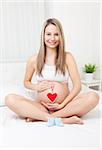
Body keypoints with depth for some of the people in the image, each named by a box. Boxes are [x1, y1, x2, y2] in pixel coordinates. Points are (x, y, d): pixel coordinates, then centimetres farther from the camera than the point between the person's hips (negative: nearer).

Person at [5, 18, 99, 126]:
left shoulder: (67, 57, 0)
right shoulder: (34, 60, 1)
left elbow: (77, 86, -2)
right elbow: (26, 82, 15)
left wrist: (62, 105, -12)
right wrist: (36, 86, -7)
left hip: (65, 105, 0)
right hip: (41, 106, 0)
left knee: (93, 97, -27)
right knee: (10, 99, -24)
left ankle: (39, 117, -23)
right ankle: (62, 119, -27)